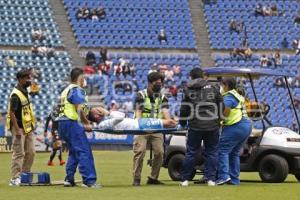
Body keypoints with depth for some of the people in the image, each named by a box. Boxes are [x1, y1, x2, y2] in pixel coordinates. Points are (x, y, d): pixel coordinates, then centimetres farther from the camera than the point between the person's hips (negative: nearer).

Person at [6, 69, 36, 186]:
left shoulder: (25, 91, 11)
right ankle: (15, 178, -5)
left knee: (30, 152, 11)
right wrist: (17, 130, -24)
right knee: (19, 153, -8)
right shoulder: (16, 95, -18)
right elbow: (12, 113, -21)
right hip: (19, 127, -9)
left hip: (28, 127, 9)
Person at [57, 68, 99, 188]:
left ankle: (69, 179, 15)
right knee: (84, 151, -11)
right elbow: (80, 109, -19)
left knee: (74, 152, 18)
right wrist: (87, 123, -11)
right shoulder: (77, 90, -8)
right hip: (72, 124, -10)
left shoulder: (66, 90, 21)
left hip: (62, 123, 10)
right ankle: (89, 180, -17)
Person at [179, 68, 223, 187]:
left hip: (195, 126, 0)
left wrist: (182, 123, 22)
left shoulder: (188, 90, 4)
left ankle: (185, 179, 7)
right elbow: (221, 106, 6)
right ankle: (211, 179, 5)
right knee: (211, 152, 7)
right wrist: (218, 120, 21)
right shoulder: (213, 88, 5)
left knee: (191, 152, 6)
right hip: (212, 126, 0)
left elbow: (184, 109, 6)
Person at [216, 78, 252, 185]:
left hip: (236, 126, -10)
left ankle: (223, 176, -19)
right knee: (234, 153, 14)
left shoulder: (228, 97, -10)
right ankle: (234, 179, 14)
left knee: (222, 150, -10)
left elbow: (226, 111, -25)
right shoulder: (237, 95, 22)